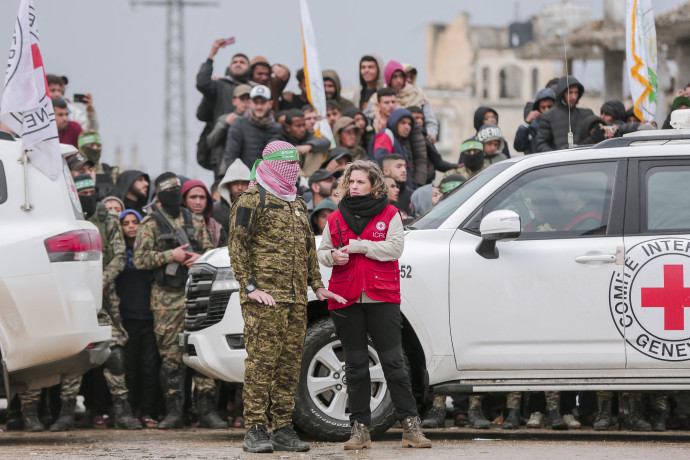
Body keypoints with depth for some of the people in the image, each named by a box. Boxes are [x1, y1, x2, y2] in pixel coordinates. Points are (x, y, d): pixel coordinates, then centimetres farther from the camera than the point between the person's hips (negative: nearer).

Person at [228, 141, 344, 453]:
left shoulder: (297, 204, 22)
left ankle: (283, 429, 10)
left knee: (290, 363, 6)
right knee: (262, 360, -11)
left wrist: (317, 286, 18)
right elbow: (237, 246, -7)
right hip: (265, 297, -7)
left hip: (296, 298, 8)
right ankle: (255, 430, -11)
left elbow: (308, 248, 28)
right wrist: (250, 287, -15)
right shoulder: (252, 201, -2)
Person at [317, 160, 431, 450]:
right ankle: (360, 428, 7)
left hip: (382, 298, -3)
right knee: (356, 365, 4)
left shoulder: (389, 214, 6)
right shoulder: (336, 219, 14)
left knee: (393, 362, -5)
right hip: (346, 300, 3)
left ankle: (411, 425, -1)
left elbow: (394, 248, -7)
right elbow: (322, 252, 18)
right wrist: (333, 256, -6)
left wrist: (357, 246, -11)